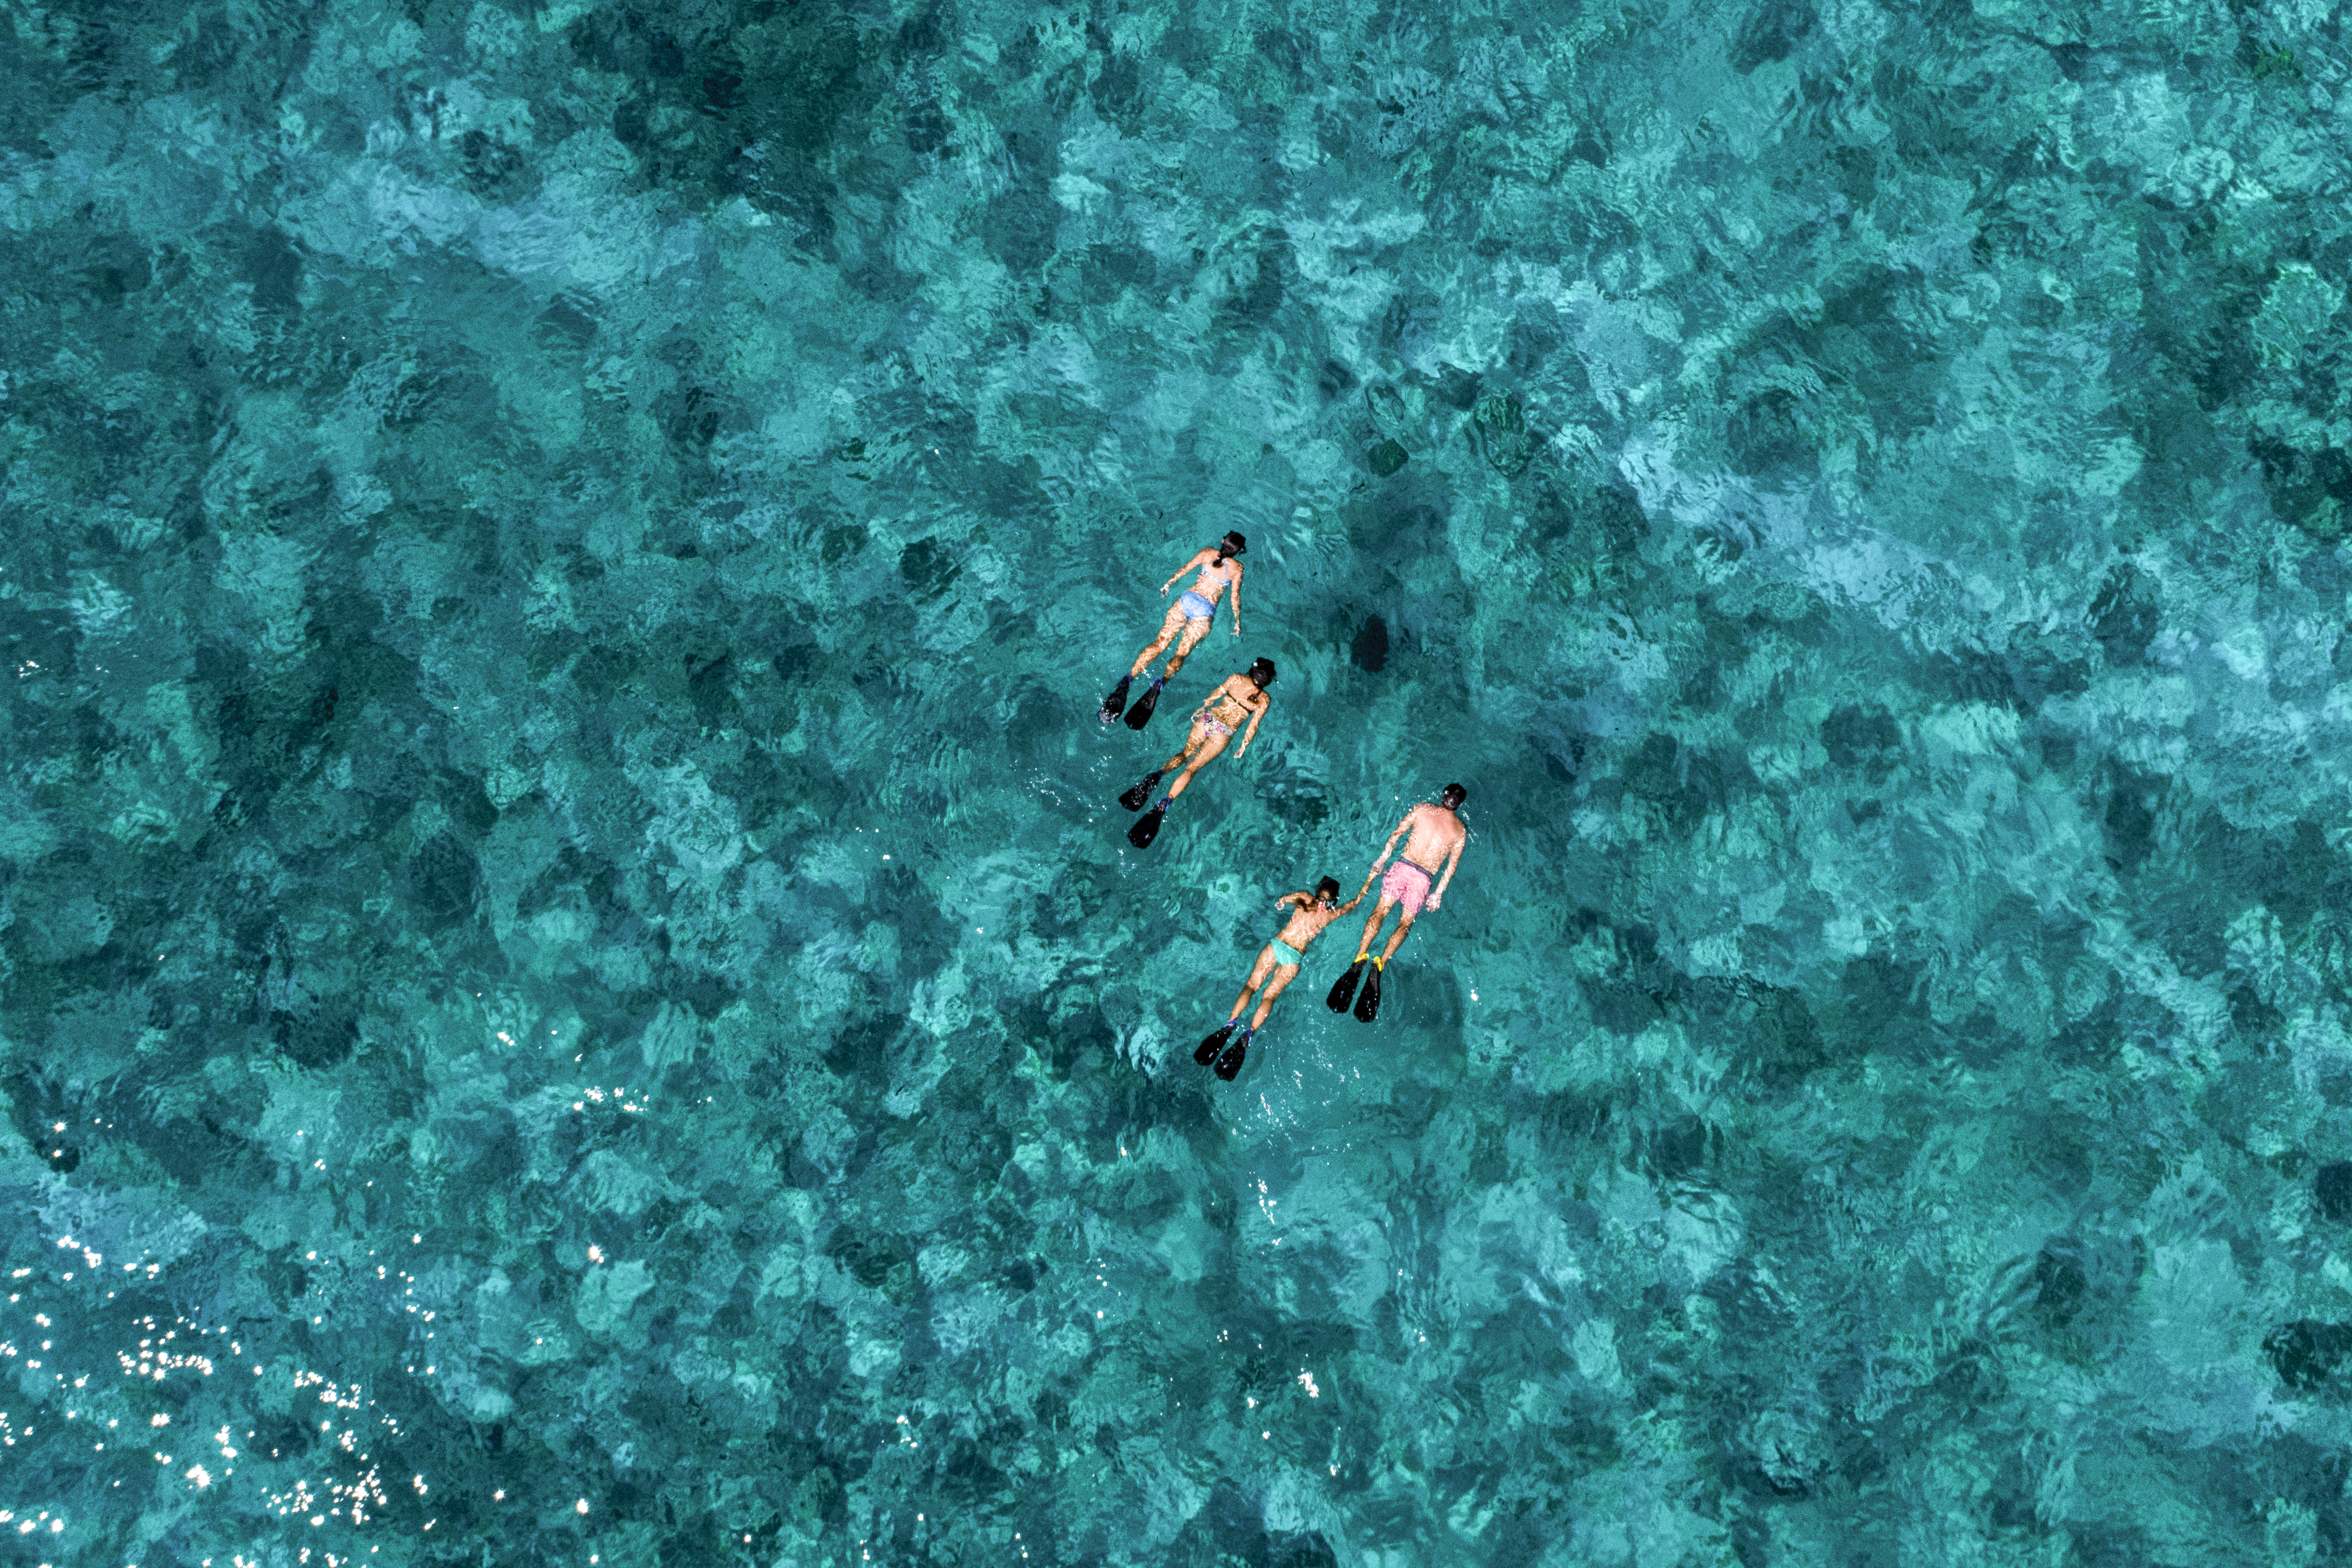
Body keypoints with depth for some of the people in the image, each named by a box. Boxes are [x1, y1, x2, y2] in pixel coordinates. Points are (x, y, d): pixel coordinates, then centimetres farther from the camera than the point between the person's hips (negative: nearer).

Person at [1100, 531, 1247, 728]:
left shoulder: (1208, 553, 10)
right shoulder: (1237, 567, 5)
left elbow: (1185, 568, 17)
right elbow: (1235, 596, 5)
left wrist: (1169, 584, 33)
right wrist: (1237, 622, 16)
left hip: (1187, 599, 2)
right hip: (1205, 610, -2)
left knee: (1160, 643, -7)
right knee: (1181, 653, -11)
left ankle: (1130, 677, -27)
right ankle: (1161, 681, -42)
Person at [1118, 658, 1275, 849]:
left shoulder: (1236, 679, 1)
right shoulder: (1264, 700, -4)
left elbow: (1214, 695, 12)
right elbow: (1253, 727, -1)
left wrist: (1202, 709, 28)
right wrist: (1243, 748, 11)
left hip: (1208, 719, 2)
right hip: (1224, 733, -2)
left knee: (1185, 754, 19)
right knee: (1192, 768, -3)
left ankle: (1158, 773, -12)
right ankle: (1165, 803, -23)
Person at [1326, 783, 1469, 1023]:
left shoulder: (1423, 809, 3)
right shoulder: (1461, 831, 3)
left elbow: (1396, 834, 4)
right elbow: (1451, 866, 5)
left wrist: (1381, 861, 12)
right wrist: (1438, 893, 12)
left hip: (1402, 867, 0)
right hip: (1424, 878, 0)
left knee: (1380, 911, 5)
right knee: (1405, 923, 9)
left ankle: (1360, 958, -16)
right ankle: (1380, 963, -16)